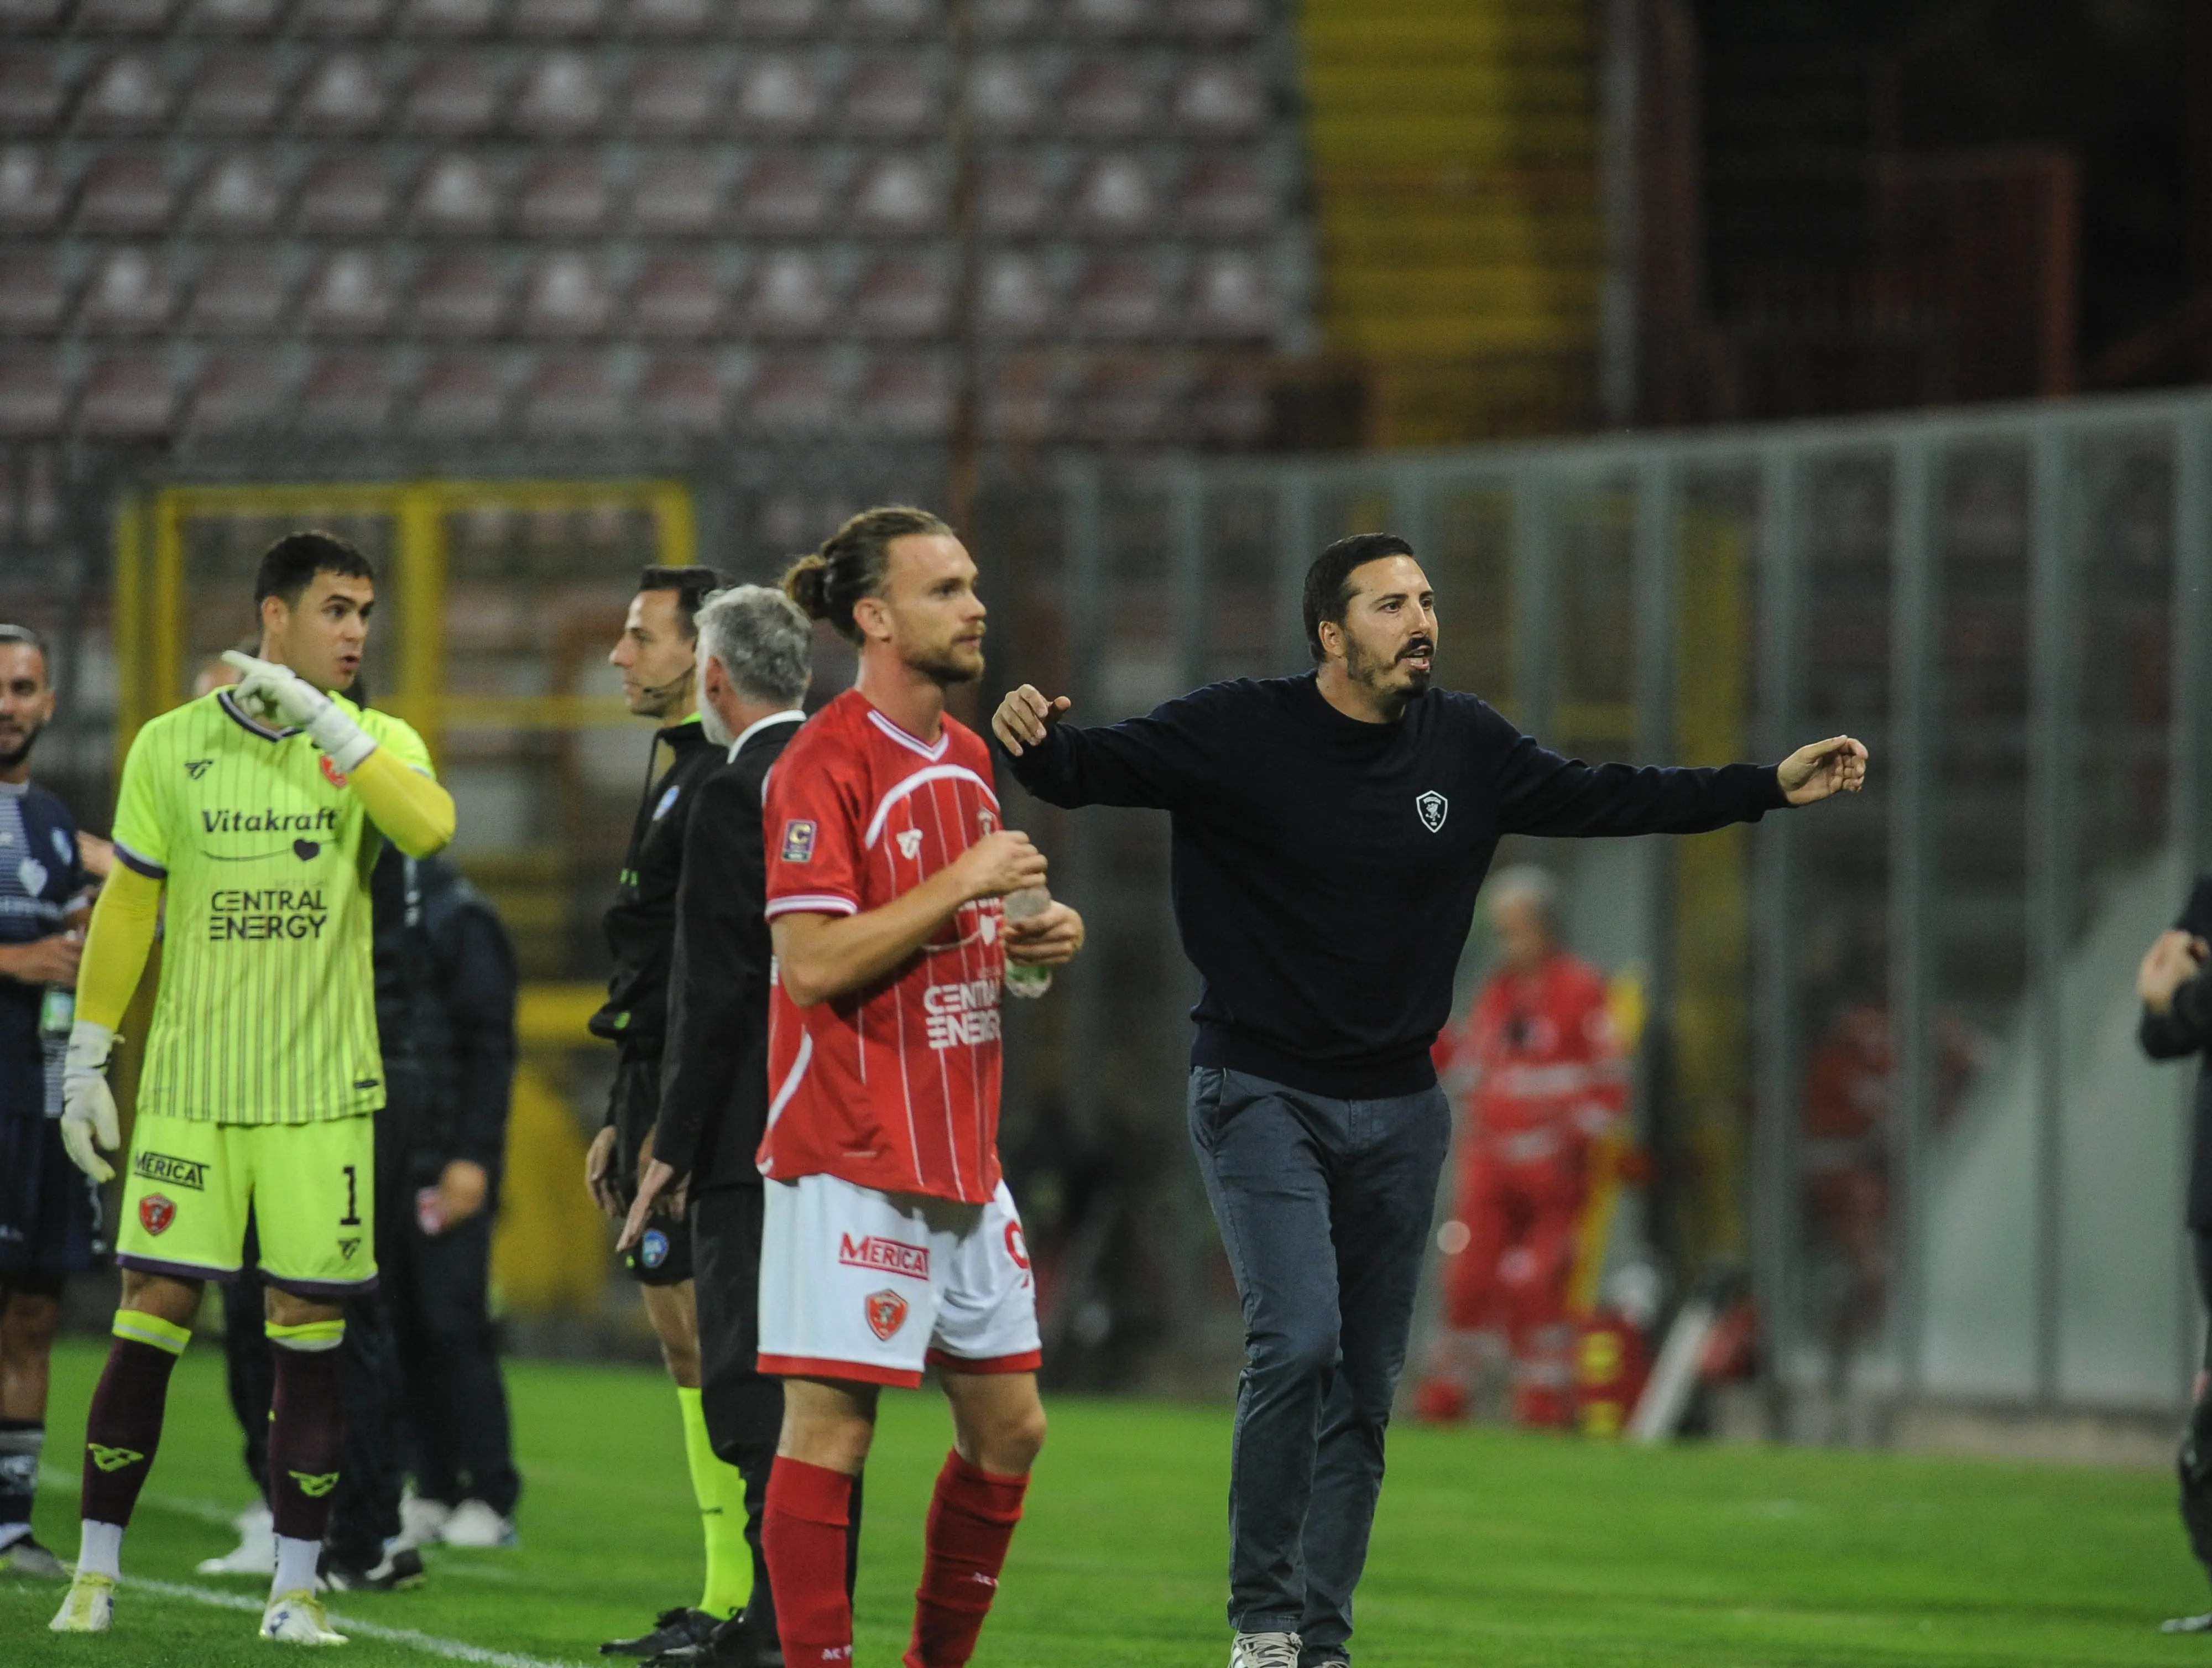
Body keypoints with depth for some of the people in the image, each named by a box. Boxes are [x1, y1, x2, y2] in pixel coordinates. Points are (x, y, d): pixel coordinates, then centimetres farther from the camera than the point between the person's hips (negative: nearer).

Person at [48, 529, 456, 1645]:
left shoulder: (373, 744, 3)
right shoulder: (171, 747, 4)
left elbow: (429, 828, -20)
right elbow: (125, 911, 9)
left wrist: (322, 720, -20)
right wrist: (86, 1060, 7)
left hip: (322, 1092, 1)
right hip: (188, 1086, -1)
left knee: (310, 1328, 0)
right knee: (153, 1314, -4)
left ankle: (296, 1585, 7)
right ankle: (95, 1573, 5)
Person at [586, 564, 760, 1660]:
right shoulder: (677, 774, 19)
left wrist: (678, 1123, -23)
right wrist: (622, 1119, 24)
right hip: (661, 1094, 11)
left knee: (714, 1332, -11)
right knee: (682, 1333, 11)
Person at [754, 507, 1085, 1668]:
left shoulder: (967, 759, 14)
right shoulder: (820, 768, -13)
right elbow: (814, 963, -20)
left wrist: (1036, 940, 7)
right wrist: (963, 884, -19)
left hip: (961, 1148, 9)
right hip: (850, 1155, -9)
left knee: (1008, 1426, 10)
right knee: (830, 1426, -6)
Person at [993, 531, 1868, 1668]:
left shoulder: (1464, 746, 2)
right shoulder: (1238, 733, -10)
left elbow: (1604, 799, 13)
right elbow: (1096, 771, -13)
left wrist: (1773, 787, 10)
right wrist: (1035, 744, -36)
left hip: (1395, 1109, 5)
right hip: (1261, 1093, -5)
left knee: (1364, 1392, 7)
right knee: (1297, 1341, -21)